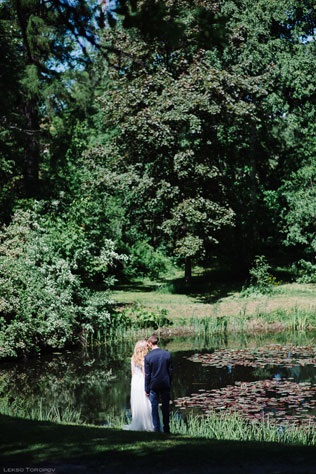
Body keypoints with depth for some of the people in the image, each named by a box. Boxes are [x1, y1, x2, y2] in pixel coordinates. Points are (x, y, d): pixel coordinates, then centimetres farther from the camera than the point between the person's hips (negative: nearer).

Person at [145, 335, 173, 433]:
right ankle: (166, 429, 15)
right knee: (165, 407, 10)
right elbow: (170, 371, 2)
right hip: (165, 384, 2)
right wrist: (169, 384, 13)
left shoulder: (148, 357, -13)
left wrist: (146, 389, 0)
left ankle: (157, 429, 7)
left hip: (153, 385, -2)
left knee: (154, 407, 7)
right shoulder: (167, 354, -5)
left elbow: (147, 374, -8)